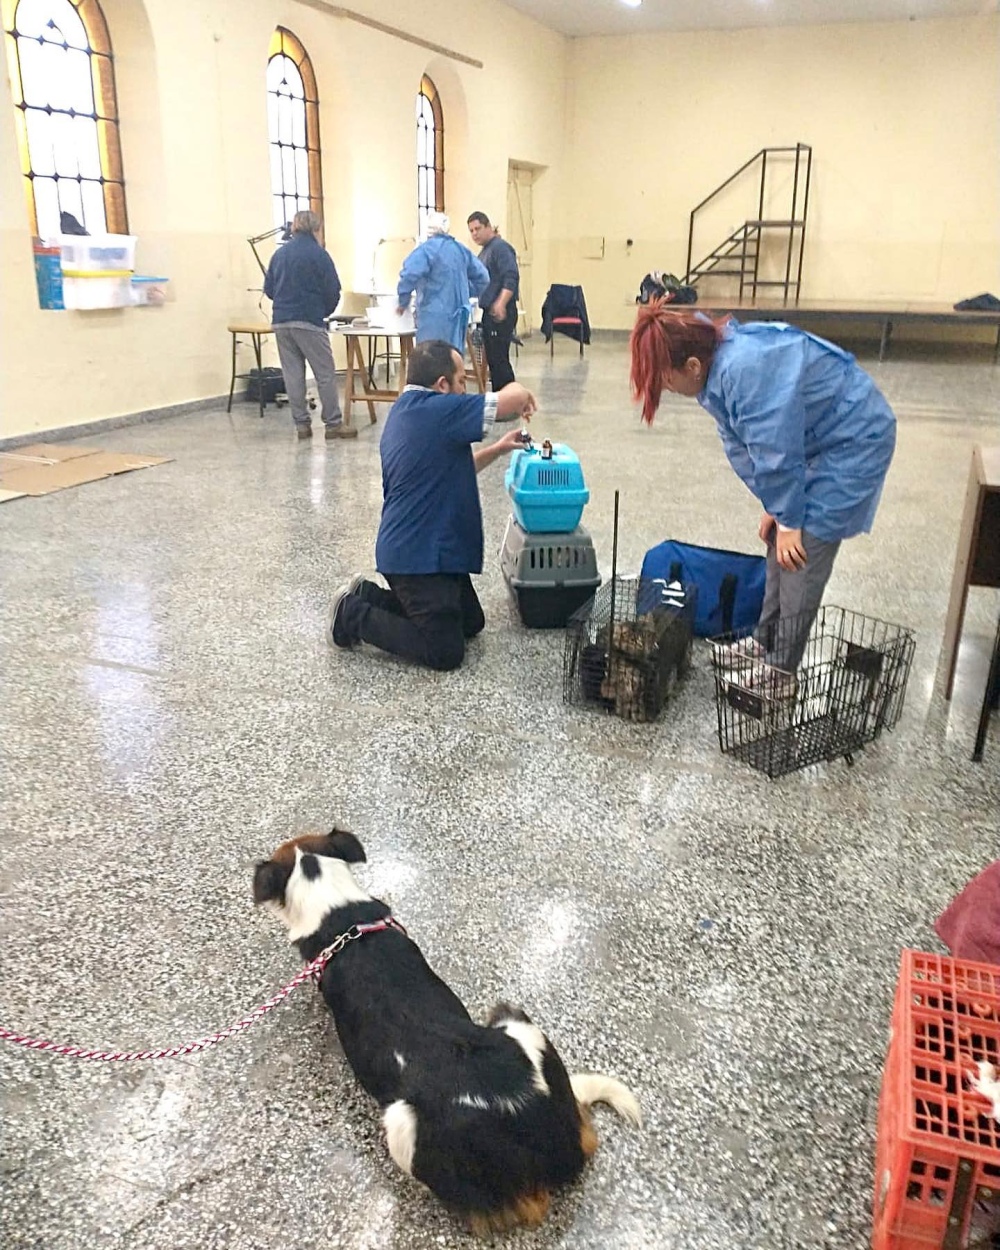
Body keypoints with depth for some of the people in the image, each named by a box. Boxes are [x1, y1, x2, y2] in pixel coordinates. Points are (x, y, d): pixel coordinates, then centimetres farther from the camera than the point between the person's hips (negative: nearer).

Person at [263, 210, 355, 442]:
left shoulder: (279, 254, 9)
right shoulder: (318, 254, -5)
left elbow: (268, 288, 11)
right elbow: (332, 291, -5)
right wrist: (324, 311, 13)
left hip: (281, 322, 5)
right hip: (309, 321, -5)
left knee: (292, 373, 8)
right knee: (325, 373, 1)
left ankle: (302, 424, 9)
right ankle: (333, 423, 1)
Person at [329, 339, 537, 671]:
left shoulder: (406, 410, 12)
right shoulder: (437, 409, -20)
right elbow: (513, 396, -18)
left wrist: (498, 448, 18)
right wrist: (523, 396, 5)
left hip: (424, 547, 11)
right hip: (419, 554, -11)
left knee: (471, 623, 20)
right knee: (446, 652, -5)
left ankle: (369, 596, 19)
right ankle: (354, 615, 3)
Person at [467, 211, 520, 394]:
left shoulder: (500, 247, -10)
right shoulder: (484, 251, 19)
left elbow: (511, 278, -22)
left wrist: (501, 303, -32)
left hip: (500, 314, -10)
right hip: (489, 312, 10)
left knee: (499, 358, -12)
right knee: (492, 359, 11)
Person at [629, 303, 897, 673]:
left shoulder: (747, 370, -34)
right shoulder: (720, 364, -3)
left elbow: (776, 451, -29)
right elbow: (742, 446, 4)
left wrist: (788, 520, -17)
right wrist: (774, 508, 5)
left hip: (856, 439, -9)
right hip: (819, 438, 9)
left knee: (801, 551, -9)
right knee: (779, 541, 12)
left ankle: (781, 667, 1)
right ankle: (766, 640, 26)